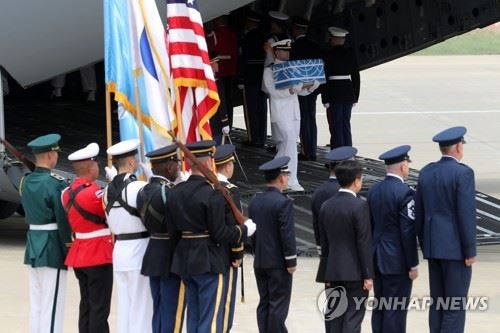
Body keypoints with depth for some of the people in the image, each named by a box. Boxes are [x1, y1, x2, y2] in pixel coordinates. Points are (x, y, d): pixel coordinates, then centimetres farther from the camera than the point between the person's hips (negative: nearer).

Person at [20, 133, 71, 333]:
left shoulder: (26, 182, 7)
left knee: (35, 304, 12)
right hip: (53, 249, -8)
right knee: (52, 304, -4)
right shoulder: (56, 184, -16)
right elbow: (63, 219, -15)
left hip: (33, 247, 8)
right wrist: (69, 248, -6)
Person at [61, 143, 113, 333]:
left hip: (79, 253, 8)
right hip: (99, 255, -8)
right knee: (100, 308, -5)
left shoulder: (67, 193, 7)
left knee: (86, 305, 14)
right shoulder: (94, 192, -19)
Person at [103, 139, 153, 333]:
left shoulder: (109, 190, 9)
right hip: (140, 251, -7)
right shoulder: (138, 188, -16)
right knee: (143, 306, -2)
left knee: (125, 305, 11)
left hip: (119, 250, 7)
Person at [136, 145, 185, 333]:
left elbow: (146, 222, 9)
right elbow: (176, 230, -20)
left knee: (159, 310, 14)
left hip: (153, 255, 9)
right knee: (173, 311, -4)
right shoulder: (168, 192, -19)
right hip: (172, 259, -9)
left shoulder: (144, 192, 9)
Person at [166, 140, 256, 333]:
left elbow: (172, 228, 7)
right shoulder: (212, 194, -18)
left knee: (193, 317, 15)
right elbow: (220, 233, -18)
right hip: (209, 263, -7)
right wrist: (245, 230, -3)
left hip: (185, 260, 7)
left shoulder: (175, 193, 4)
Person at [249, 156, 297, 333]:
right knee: (278, 304, -4)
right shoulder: (283, 202, -16)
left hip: (260, 262, 7)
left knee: (264, 303, 10)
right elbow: (287, 234, -17)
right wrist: (291, 262, -11)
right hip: (278, 263, -7)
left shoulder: (255, 201, 7)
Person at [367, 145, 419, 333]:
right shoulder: (404, 193, -17)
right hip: (397, 261, -7)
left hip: (377, 258, 7)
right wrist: (413, 265, -11)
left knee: (379, 309, 12)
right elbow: (408, 232, -17)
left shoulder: (374, 190, 6)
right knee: (396, 310, -3)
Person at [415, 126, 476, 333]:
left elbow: (418, 213, 12)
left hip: (433, 246, 7)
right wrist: (470, 251, -11)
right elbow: (466, 214, -17)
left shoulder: (427, 172, 8)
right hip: (455, 247, -7)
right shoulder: (462, 173, -13)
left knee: (437, 303, 12)